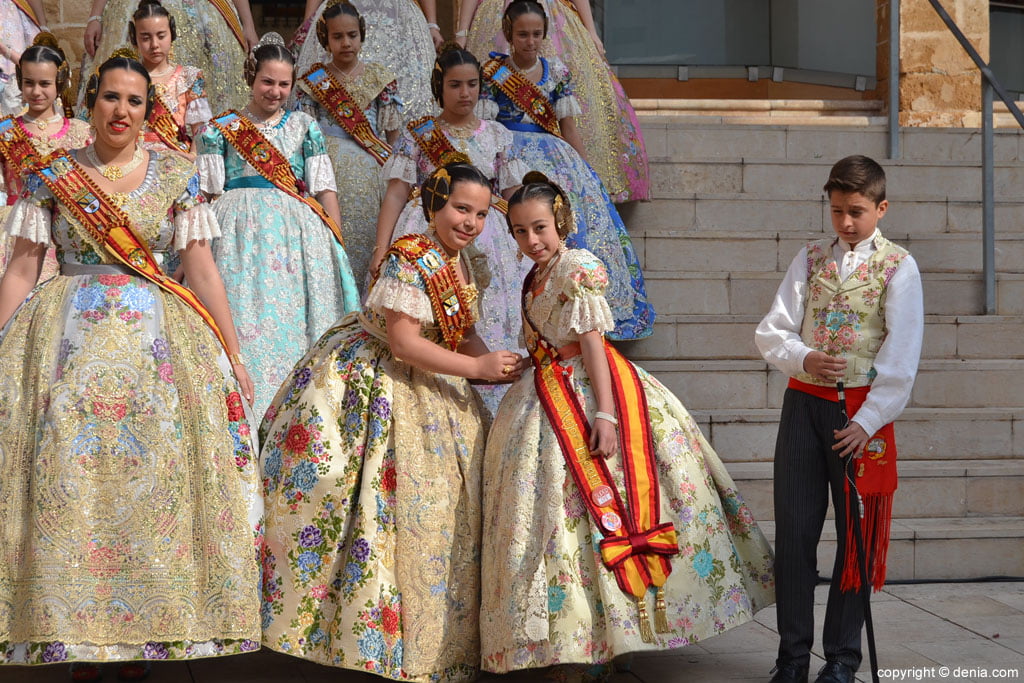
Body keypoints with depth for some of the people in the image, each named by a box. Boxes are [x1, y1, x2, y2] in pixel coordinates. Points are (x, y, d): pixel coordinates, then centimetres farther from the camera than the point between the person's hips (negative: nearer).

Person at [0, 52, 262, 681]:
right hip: (68, 337, 0)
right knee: (68, 477, -6)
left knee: (153, 475, -5)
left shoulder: (176, 175, 6)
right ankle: (76, 632, 3)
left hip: (155, 339, 0)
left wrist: (234, 357, 1)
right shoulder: (52, 175, 6)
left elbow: (202, 270, 4)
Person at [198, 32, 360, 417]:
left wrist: (338, 244, 3)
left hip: (298, 236, 1)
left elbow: (324, 189, 9)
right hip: (240, 233, -1)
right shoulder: (221, 129, 8)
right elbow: (207, 193, 6)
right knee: (244, 320, -6)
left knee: (295, 320, -3)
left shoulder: (304, 128, 11)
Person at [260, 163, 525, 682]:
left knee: (448, 501, 10)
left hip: (431, 392, 9)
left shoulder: (460, 264, 6)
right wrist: (478, 367, -25)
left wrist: (499, 364, -6)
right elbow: (403, 341, -25)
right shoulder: (410, 259, -21)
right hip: (370, 381, -9)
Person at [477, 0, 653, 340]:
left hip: (555, 155, 4)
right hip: (508, 155, -3)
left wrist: (588, 172, 9)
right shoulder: (491, 72, 4)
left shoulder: (557, 71, 12)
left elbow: (569, 129, 14)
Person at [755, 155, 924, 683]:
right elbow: (771, 332, 6)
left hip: (862, 411, -3)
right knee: (795, 527, 3)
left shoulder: (898, 267, -1)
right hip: (803, 402, 3)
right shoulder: (811, 259, 9)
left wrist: (867, 422, -14)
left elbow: (902, 355, -8)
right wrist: (803, 359, -15)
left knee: (857, 533, 2)